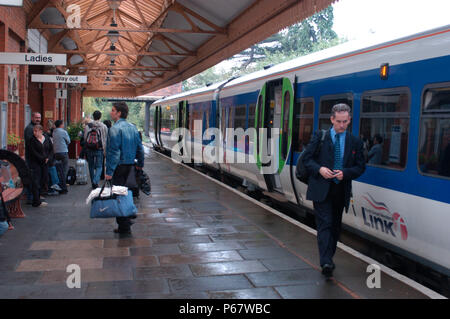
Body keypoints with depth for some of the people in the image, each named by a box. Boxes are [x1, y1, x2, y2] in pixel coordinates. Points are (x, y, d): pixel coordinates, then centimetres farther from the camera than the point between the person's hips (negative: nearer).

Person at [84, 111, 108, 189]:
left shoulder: (87, 126, 1)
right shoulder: (103, 127, -3)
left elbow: (85, 138, 4)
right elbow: (105, 139, -1)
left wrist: (86, 149, 14)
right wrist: (104, 150, 6)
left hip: (89, 149, 2)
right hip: (99, 150, -2)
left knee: (91, 167, 13)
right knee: (99, 166, 2)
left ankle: (93, 183, 21)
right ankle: (95, 181, -19)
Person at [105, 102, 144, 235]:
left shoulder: (115, 128, -14)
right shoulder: (133, 127, 10)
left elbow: (114, 151, -20)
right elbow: (140, 147, 14)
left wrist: (109, 171, -21)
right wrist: (140, 164, 24)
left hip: (119, 166, -8)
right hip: (130, 165, 8)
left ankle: (124, 227, 2)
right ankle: (126, 220, 27)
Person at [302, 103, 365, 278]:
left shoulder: (355, 142, 7)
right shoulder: (320, 137, 2)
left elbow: (360, 167, 7)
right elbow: (307, 158, 3)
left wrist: (345, 173, -12)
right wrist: (319, 169, -15)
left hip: (341, 190, 3)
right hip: (321, 189, -3)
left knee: (335, 226, 12)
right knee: (325, 224, -11)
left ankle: (328, 259, 27)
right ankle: (326, 262, -16)